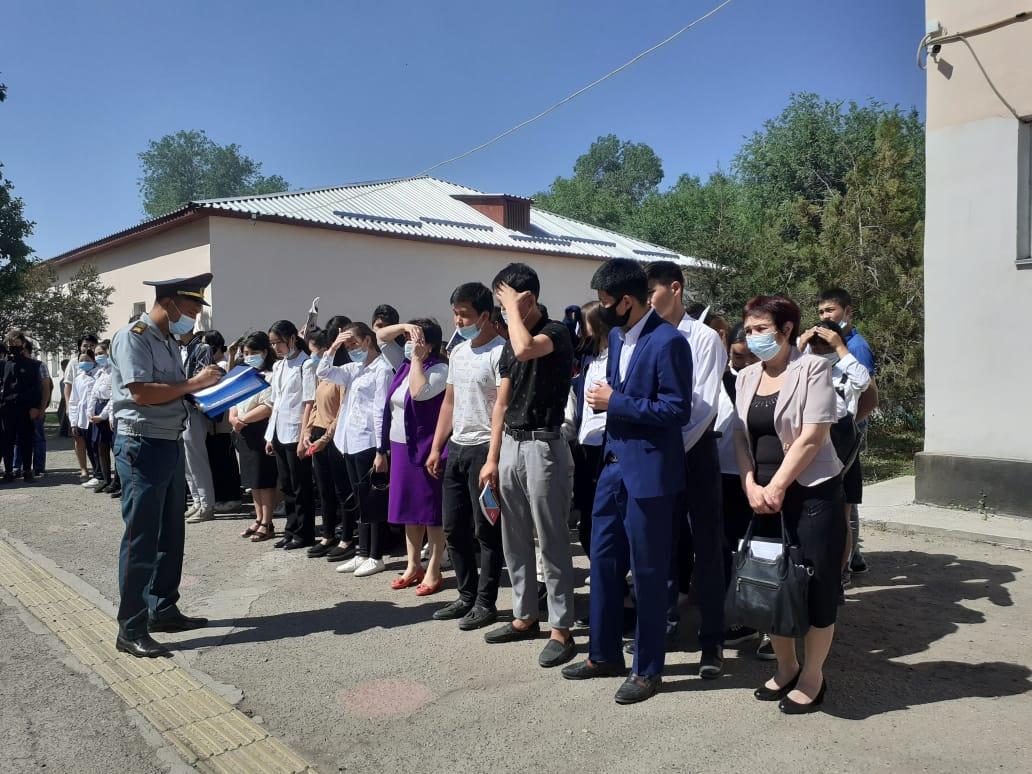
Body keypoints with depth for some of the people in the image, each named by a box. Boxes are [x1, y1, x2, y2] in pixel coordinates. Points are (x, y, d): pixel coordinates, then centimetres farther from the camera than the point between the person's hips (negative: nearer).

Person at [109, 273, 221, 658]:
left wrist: (208, 390, 5)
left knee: (170, 535, 15)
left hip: (171, 444, 9)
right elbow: (141, 392, -22)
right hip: (143, 446, -9)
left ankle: (163, 610, 27)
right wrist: (193, 383, -17)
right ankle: (130, 629, 4)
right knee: (141, 539, -4)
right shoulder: (133, 337, -12)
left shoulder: (169, 342, 15)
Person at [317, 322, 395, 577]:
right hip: (350, 443, 8)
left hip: (368, 443, -8)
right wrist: (333, 348, 7)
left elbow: (381, 411, -14)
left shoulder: (382, 369, -9)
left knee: (372, 500, 0)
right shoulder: (354, 368, 15)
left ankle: (376, 557, 8)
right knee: (361, 500, 13)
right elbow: (323, 373, 19)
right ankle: (362, 553, 22)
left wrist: (381, 449, -17)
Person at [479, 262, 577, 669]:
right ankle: (525, 616, 28)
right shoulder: (510, 345, 13)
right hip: (510, 445, 8)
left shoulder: (556, 332, -9)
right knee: (514, 540, 15)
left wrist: (514, 309, -16)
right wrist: (492, 458, 10)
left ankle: (561, 629, 9)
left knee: (552, 542, -1)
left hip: (543, 446, -8)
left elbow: (526, 349, -33)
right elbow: (501, 404, 14)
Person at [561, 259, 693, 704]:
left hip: (649, 472, -9)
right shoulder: (616, 336, 10)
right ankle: (605, 654, 33)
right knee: (603, 561, 16)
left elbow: (678, 410, -20)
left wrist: (614, 401, -17)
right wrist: (604, 397, 2)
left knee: (647, 573, 4)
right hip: (614, 464, 9)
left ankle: (648, 670, 22)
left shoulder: (668, 342, -17)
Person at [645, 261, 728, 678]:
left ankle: (712, 641, 12)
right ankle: (665, 619, 27)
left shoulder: (704, 338, -6)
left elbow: (704, 406, -12)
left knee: (706, 546, 2)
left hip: (694, 451, -4)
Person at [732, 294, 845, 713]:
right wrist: (751, 486, -6)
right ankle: (786, 668, 29)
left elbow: (813, 435, -14)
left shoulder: (813, 368, -7)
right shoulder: (747, 378, 11)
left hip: (811, 492, -5)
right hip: (762, 495, 6)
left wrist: (777, 487, -15)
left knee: (815, 585, 2)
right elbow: (740, 436, 8)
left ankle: (812, 677, 19)